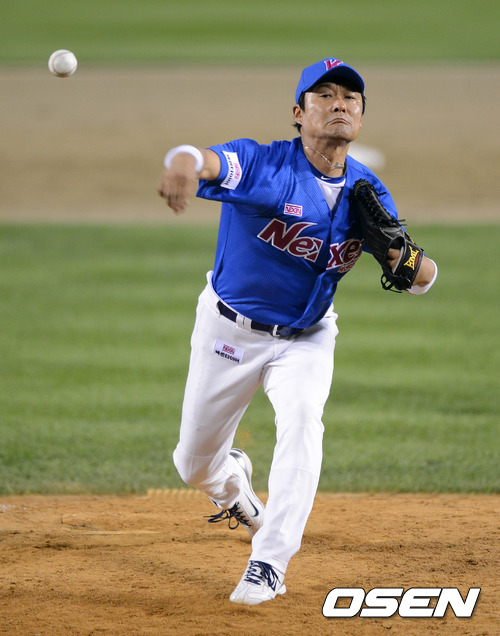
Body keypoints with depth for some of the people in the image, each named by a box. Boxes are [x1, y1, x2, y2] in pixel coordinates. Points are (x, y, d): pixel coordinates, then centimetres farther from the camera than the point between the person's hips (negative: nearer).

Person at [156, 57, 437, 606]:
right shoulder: (263, 165, -23)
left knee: (301, 420, -28)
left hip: (306, 338, 2)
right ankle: (232, 480, 47)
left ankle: (268, 565, -24)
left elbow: (420, 279, -7)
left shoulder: (367, 192, -8)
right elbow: (203, 161, -45)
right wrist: (184, 164, -71)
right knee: (194, 463, 8)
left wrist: (405, 257, -32)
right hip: (230, 329, -1)